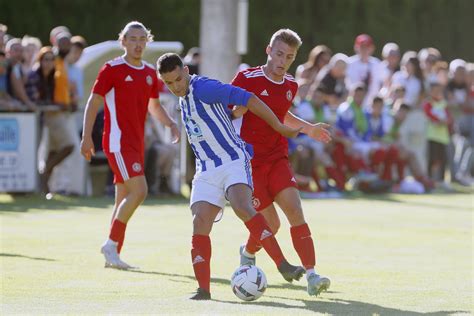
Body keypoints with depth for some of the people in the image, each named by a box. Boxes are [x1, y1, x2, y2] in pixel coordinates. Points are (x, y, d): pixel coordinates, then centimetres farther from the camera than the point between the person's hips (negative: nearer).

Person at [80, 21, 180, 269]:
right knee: (139, 190, -19)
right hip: (118, 141, -7)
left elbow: (154, 106, 26)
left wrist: (170, 124, 7)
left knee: (124, 198, 9)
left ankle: (113, 256, 14)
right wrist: (87, 137, -13)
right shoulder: (112, 69, -6)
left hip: (136, 143, 7)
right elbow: (93, 103, -6)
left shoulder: (150, 73, 12)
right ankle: (111, 245, -10)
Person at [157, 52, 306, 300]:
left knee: (242, 207, -30)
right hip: (206, 172, 8)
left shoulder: (202, 87, -13)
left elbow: (249, 100, -15)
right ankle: (203, 289, -6)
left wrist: (280, 128, -9)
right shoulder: (183, 98, 14)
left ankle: (283, 266, -32)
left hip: (233, 162, -7)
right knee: (199, 224, -9)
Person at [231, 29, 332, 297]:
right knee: (271, 224, -3)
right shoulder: (247, 79, -10)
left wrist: (308, 128, 27)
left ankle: (312, 275, -20)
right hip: (249, 162, -4)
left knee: (295, 211, -16)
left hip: (278, 159, 4)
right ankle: (248, 253, 32)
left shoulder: (291, 86, 8)